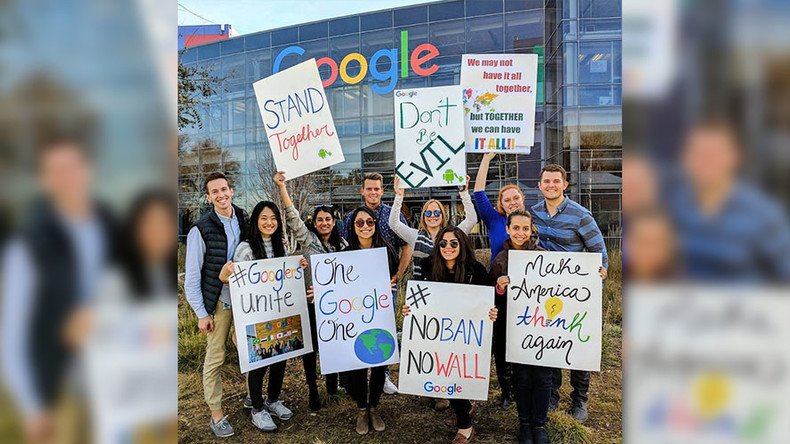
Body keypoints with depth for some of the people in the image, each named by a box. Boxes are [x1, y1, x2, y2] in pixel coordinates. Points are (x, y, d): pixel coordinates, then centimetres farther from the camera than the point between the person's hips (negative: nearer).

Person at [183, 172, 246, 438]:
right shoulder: (201, 230, -9)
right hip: (218, 302, -3)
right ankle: (216, 414, 20)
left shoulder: (244, 221, 2)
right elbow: (192, 276, -7)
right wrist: (201, 313, -7)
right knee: (215, 358, 6)